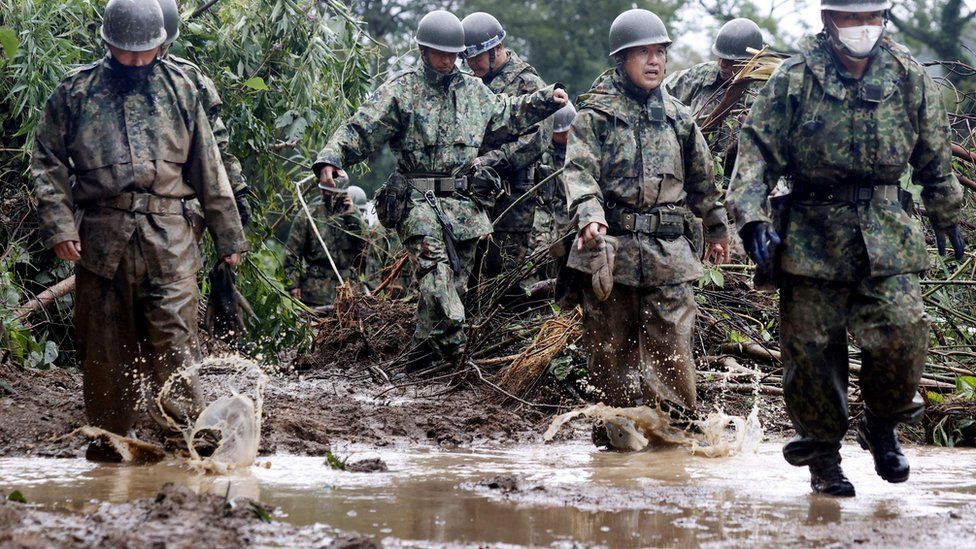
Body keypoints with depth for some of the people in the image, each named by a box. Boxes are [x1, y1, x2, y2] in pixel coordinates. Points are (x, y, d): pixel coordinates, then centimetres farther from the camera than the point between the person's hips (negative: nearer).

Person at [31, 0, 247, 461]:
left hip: (168, 235, 0)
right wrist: (58, 223, -7)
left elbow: (208, 168, 12)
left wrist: (228, 236, 12)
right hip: (101, 236, 0)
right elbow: (48, 161, 7)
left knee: (174, 337, -10)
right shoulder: (76, 92, 6)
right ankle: (108, 437, 14)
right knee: (105, 341, 4)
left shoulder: (179, 89, 9)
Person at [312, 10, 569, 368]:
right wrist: (330, 160, -21)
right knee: (435, 267, -25)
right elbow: (359, 131, -6)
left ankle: (423, 351, 14)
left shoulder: (473, 90, 15)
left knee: (456, 279, 5)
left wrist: (547, 99, 20)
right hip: (418, 200, -6)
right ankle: (452, 336, -35)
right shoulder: (400, 91, -1)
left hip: (464, 202, 6)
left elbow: (509, 113, 31)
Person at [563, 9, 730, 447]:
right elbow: (579, 170, -12)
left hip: (669, 250, 2)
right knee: (610, 346, 4)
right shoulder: (596, 114, 1)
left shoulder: (678, 117, 14)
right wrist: (590, 215, -30)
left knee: (671, 345, -5)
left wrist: (716, 229, 31)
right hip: (612, 247, -2)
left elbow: (702, 179, 24)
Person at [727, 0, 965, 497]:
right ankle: (823, 457, 16)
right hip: (811, 237, -1)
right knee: (811, 348, 1)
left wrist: (947, 217, 27)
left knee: (903, 333, -13)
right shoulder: (795, 79, -3)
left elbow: (934, 155, 18)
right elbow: (758, 150, -4)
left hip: (886, 235, 1)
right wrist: (752, 215, -18)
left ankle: (881, 425, 13)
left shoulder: (909, 78, 5)